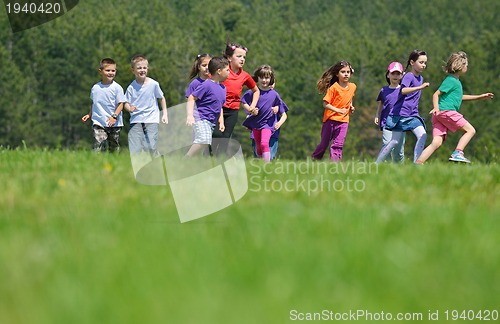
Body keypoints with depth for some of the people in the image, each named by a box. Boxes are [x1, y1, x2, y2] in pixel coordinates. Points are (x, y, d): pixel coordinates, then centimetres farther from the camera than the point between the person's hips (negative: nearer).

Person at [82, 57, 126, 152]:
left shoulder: (117, 88, -5)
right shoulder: (95, 88, 7)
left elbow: (120, 104, -7)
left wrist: (114, 116, -20)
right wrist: (89, 115, 15)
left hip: (114, 124, -1)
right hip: (98, 123, 1)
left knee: (114, 149, 9)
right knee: (98, 147, -15)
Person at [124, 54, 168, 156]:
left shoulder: (153, 84, -1)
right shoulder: (131, 87, 0)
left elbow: (161, 98, 12)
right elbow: (127, 103, 6)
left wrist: (165, 114, 9)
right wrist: (129, 108, -18)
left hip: (151, 121, -1)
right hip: (136, 120, 1)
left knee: (150, 147, -11)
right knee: (134, 150, -8)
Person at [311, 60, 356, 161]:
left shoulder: (352, 87, 3)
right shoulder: (333, 88, -14)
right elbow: (325, 104, -17)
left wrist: (351, 106, 6)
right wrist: (338, 110, -27)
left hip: (343, 120, 3)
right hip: (330, 119, -3)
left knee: (338, 145, -5)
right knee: (324, 144, 7)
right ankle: (314, 160, 28)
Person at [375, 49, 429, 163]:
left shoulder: (420, 78, 15)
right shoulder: (409, 76, -10)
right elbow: (403, 90, -29)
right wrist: (421, 87, -35)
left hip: (412, 115, 7)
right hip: (401, 113, -7)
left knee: (422, 135, -12)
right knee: (395, 141, -4)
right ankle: (377, 164, 8)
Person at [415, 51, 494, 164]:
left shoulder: (456, 81, 26)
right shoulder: (451, 80, -5)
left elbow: (460, 97, 42)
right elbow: (436, 94, -11)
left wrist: (480, 97, 44)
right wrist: (436, 108, -27)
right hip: (446, 111, -9)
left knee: (437, 142, -3)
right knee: (470, 130, -5)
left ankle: (417, 164, -12)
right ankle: (457, 153, -18)